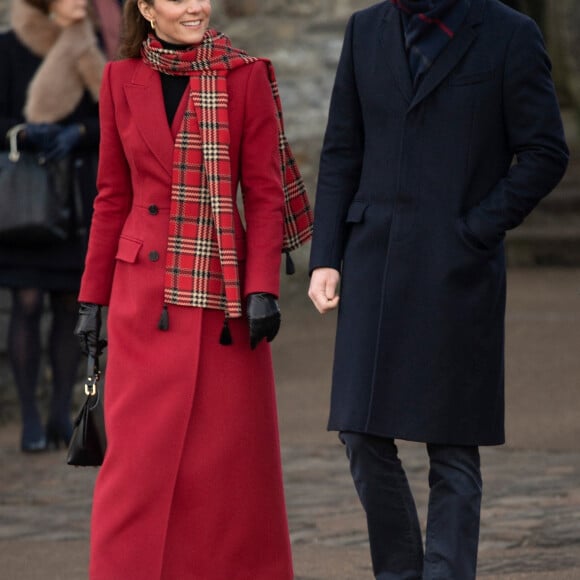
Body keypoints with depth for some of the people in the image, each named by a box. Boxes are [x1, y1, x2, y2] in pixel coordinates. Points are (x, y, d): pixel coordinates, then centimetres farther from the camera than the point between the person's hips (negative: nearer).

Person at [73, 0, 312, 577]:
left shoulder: (245, 77, 0)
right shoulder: (123, 79, 6)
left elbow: (264, 193, -2)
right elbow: (113, 196, 10)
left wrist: (263, 289, -11)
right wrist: (93, 296, 9)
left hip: (222, 292, -1)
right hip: (145, 298, 2)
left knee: (228, 452, 2)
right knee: (140, 452, -1)